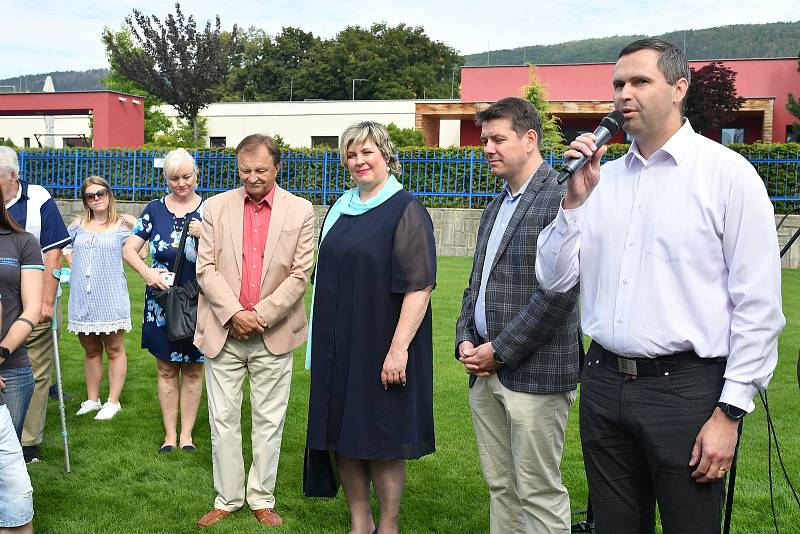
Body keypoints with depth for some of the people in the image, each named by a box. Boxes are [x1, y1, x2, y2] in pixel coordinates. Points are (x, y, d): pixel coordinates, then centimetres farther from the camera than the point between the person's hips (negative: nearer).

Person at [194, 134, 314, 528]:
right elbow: (206, 268, -2)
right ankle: (227, 499, 21)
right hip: (223, 332, 1)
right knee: (223, 419, 8)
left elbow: (299, 275, -5)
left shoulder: (300, 211, -1)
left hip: (274, 335, -1)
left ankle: (262, 500, 22)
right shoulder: (217, 206, 3)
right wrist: (234, 314, -12)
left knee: (269, 421, 8)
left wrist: (259, 315, -11)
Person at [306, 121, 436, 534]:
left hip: (380, 347, -6)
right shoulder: (342, 209, 11)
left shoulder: (406, 210, -9)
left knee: (382, 441, 2)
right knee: (343, 435, 10)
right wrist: (324, 341, 14)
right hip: (338, 345, 6)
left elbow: (419, 286, -15)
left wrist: (399, 348, -22)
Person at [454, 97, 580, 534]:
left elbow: (559, 290, -19)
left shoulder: (561, 198, -11)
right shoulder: (495, 206, 17)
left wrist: (499, 350, -15)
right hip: (485, 370, 8)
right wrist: (466, 341, 5)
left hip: (534, 371, -8)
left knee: (538, 493, 1)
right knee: (500, 486, 15)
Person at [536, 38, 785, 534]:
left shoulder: (727, 172, -7)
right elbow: (555, 280, 6)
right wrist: (574, 200, -7)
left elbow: (758, 306, -9)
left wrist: (729, 412, -11)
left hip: (685, 387, -4)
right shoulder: (602, 177, 8)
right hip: (604, 382, 5)